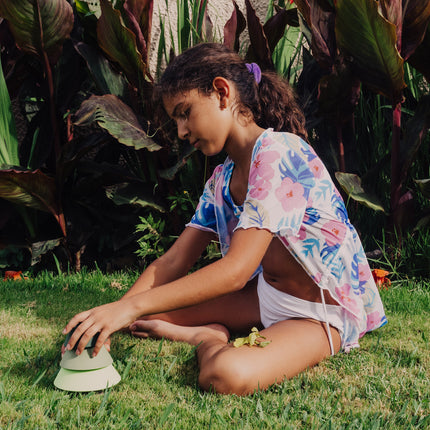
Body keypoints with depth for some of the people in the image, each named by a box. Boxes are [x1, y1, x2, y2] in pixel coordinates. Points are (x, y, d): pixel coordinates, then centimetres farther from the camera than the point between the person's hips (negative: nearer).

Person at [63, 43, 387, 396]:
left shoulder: (279, 153, -22)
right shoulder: (221, 180, 6)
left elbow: (235, 271, -29)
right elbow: (173, 263, 3)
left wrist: (131, 307, -29)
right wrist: (112, 316, -10)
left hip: (320, 315, -7)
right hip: (265, 297, 8)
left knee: (226, 373, -36)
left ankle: (208, 339, -9)